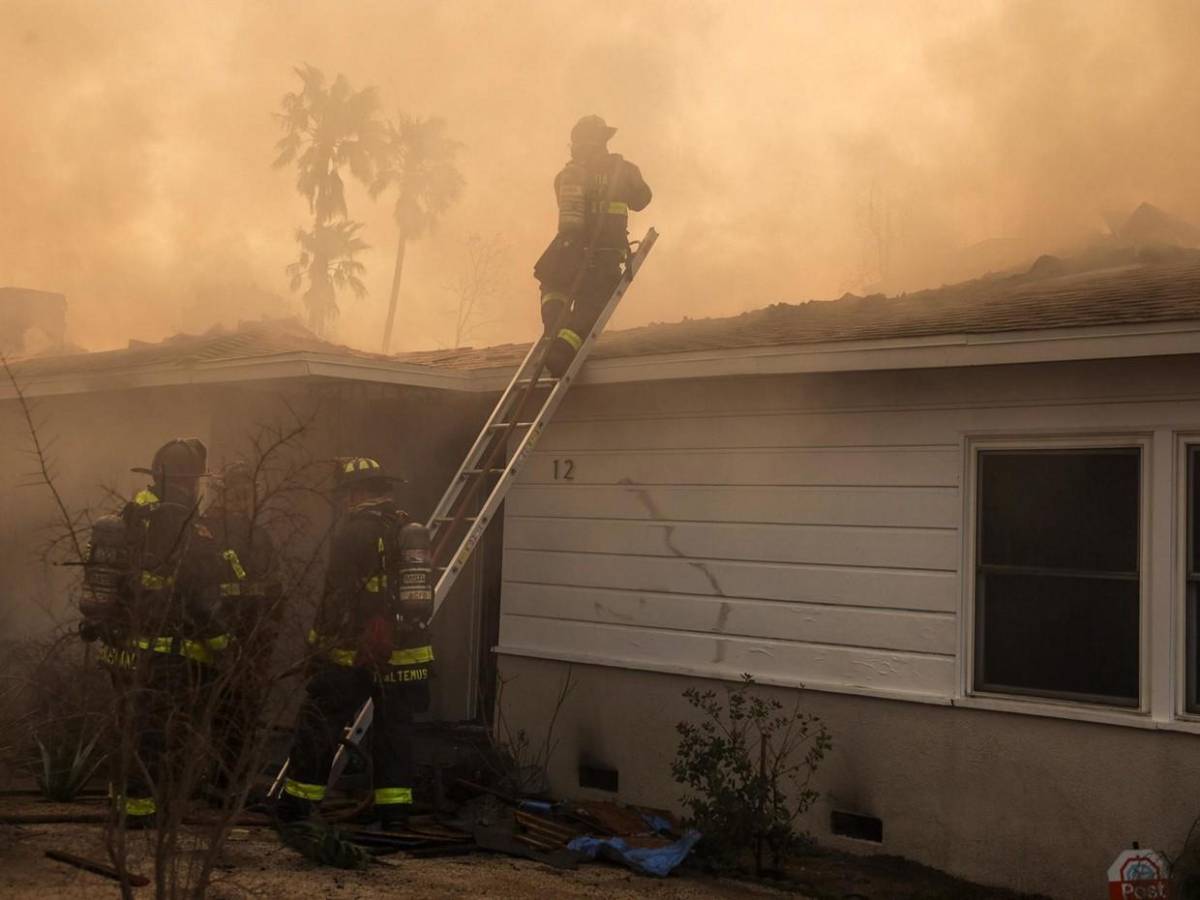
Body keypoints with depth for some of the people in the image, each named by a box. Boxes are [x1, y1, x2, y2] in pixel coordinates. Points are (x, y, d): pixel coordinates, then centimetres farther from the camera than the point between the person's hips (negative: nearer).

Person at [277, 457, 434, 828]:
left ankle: (298, 801, 10)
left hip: (354, 652, -6)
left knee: (319, 723, 5)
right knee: (394, 728, 11)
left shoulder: (353, 531, -10)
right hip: (406, 653, 6)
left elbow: (339, 597, -15)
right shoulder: (410, 530, 12)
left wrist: (320, 644, -10)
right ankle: (394, 808, 11)